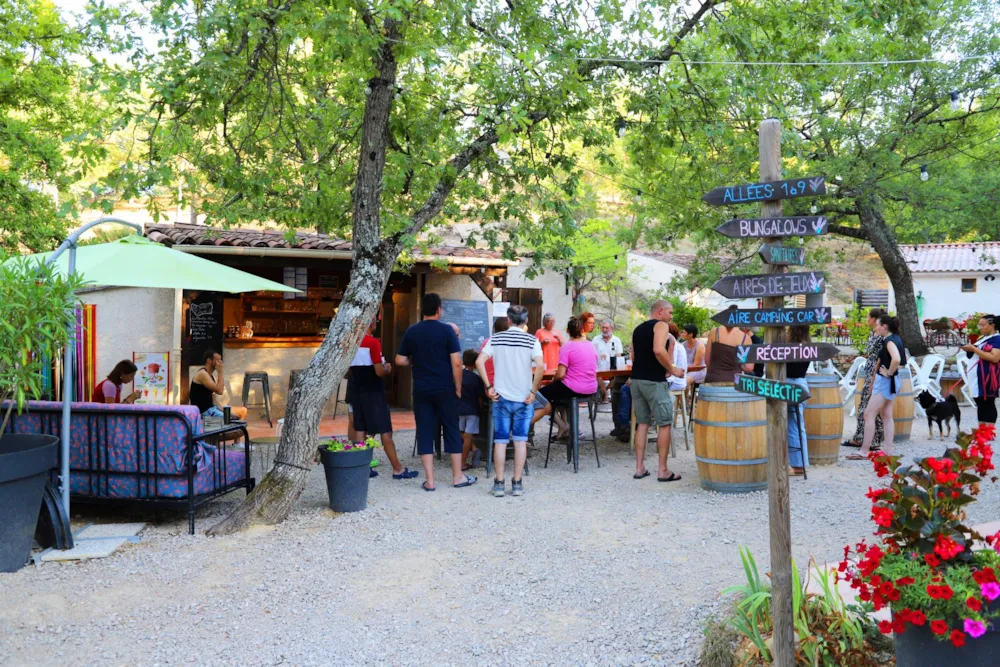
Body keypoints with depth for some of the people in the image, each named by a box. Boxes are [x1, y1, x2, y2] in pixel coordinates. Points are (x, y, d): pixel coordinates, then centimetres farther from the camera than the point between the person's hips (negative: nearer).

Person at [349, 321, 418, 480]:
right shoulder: (373, 342, -15)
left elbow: (349, 368, 13)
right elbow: (379, 372, -17)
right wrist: (387, 369, 4)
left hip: (357, 391, 7)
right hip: (373, 392, -6)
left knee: (360, 430, 9)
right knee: (385, 432, -1)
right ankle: (398, 469, 4)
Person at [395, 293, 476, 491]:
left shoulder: (411, 332, 2)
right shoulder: (446, 330, -7)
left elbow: (400, 360, 5)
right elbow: (456, 363, -10)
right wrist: (458, 388, -1)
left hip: (421, 390, 2)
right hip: (444, 389, -2)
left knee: (425, 432, 6)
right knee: (452, 430, 9)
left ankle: (429, 480, 6)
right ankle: (458, 477, 16)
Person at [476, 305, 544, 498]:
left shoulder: (496, 339, 2)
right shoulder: (532, 340, -3)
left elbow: (479, 362, -7)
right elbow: (540, 367, -17)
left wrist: (489, 387, -3)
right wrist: (533, 391, -9)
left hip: (501, 397, 1)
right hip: (524, 398, -1)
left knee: (500, 440, 7)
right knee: (520, 440, 7)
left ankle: (499, 483, 9)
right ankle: (517, 483, 10)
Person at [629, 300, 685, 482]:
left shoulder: (638, 329, 18)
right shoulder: (661, 325, -6)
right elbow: (659, 350, -23)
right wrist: (672, 369, -13)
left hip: (636, 379, 8)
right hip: (654, 381, -8)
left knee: (642, 423, 12)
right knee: (664, 424, 1)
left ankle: (640, 467, 12)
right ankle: (662, 470, 2)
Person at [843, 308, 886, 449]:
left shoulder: (881, 337, -17)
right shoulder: (872, 335, 12)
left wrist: (873, 380, -18)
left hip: (876, 376, -9)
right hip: (869, 376, 9)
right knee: (863, 407, 13)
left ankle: (875, 442, 7)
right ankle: (859, 439, 20)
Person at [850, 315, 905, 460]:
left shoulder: (890, 341, -18)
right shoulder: (895, 338, 11)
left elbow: (896, 359, -35)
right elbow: (898, 359, 24)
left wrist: (889, 373, -21)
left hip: (885, 381, -10)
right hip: (890, 382, 10)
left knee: (869, 415, -7)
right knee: (887, 416, 12)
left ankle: (864, 452, -5)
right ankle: (889, 451, 14)